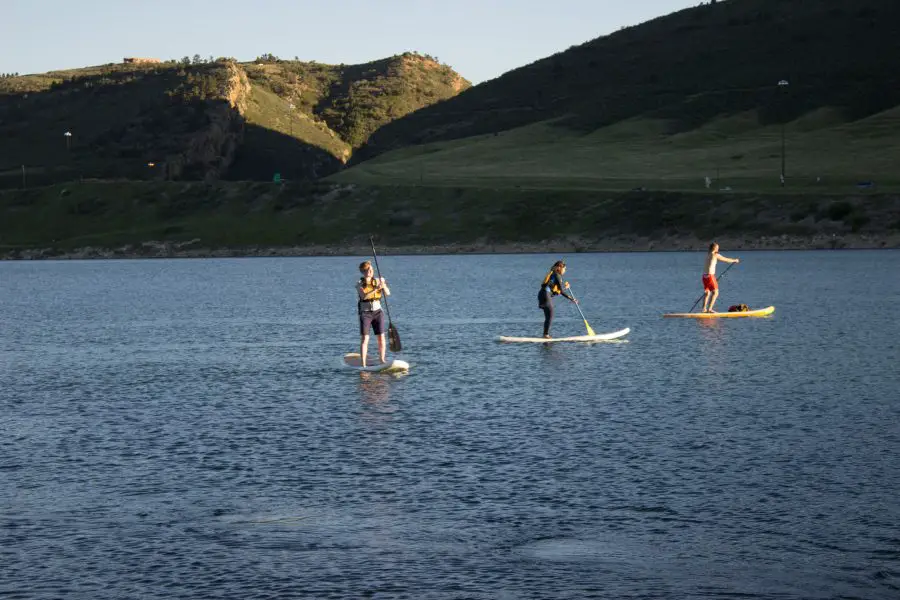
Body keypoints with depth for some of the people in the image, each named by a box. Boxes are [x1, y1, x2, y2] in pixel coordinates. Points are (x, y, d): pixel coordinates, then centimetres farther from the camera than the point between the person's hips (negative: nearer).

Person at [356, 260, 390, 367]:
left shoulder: (378, 281, 5)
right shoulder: (360, 284, -4)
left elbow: (387, 293, -5)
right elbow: (364, 296, -21)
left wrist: (383, 285, -24)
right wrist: (376, 289, -31)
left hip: (377, 311, 3)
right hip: (365, 313, -3)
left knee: (381, 337, 1)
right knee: (364, 339, -8)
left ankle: (382, 360, 14)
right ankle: (363, 364, -11)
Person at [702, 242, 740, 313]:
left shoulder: (707, 255, 15)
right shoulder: (715, 255, -5)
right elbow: (726, 260, 6)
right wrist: (734, 260, 23)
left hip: (704, 275, 8)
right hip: (710, 275, -8)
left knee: (707, 292, 15)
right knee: (715, 292, -4)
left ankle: (704, 309, 11)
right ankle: (709, 309, -13)